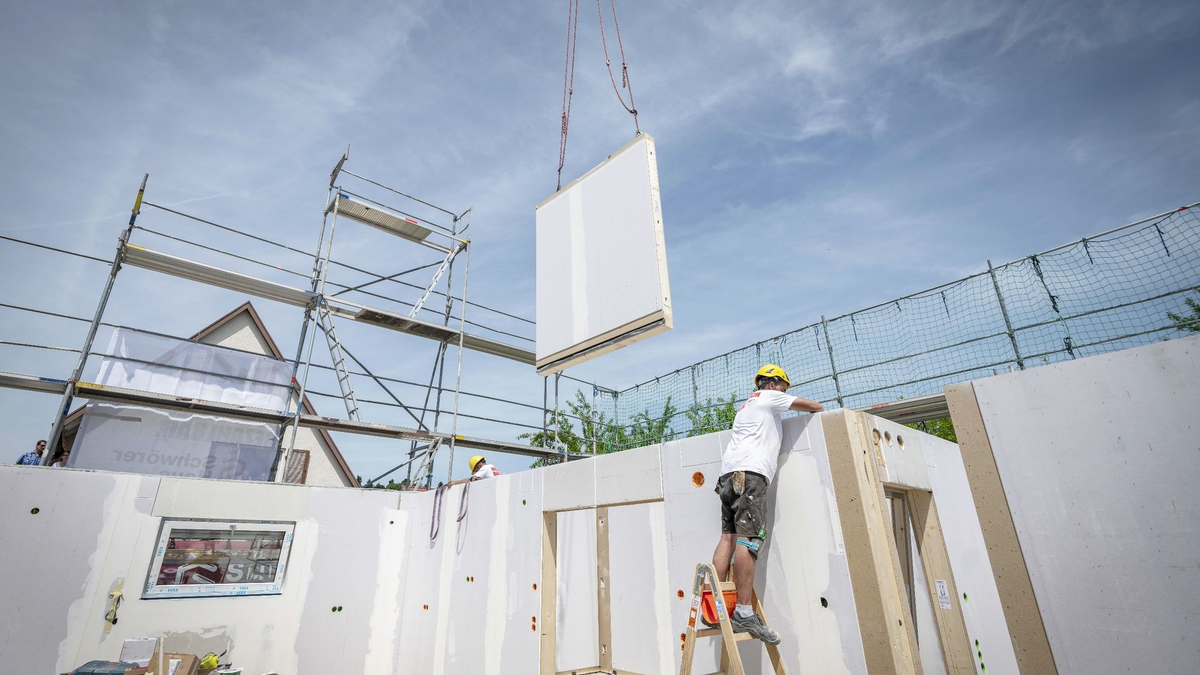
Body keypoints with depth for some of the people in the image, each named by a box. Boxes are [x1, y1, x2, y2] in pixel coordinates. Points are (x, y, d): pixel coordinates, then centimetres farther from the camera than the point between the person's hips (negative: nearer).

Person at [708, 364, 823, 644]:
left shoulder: (746, 406, 35)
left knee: (729, 537, 1)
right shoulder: (768, 396, 11)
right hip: (750, 472, -9)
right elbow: (813, 406, 15)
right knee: (748, 539, -14)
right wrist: (822, 410, 36)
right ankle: (744, 613, -18)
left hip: (729, 474, 9)